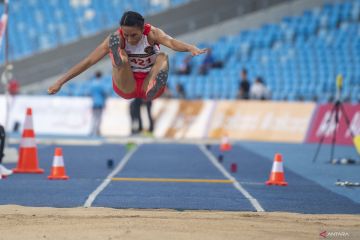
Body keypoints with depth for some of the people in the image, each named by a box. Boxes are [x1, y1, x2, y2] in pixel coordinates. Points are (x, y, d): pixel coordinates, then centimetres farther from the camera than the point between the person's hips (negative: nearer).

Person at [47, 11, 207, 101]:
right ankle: (118, 61, -61)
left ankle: (152, 91, -59)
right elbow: (88, 61, -19)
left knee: (162, 57, -31)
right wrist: (60, 82, -24)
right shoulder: (117, 38, -16)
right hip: (126, 86, 0)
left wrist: (191, 49, -60)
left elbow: (171, 42, -38)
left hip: (148, 85, 0)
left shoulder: (152, 33, -17)